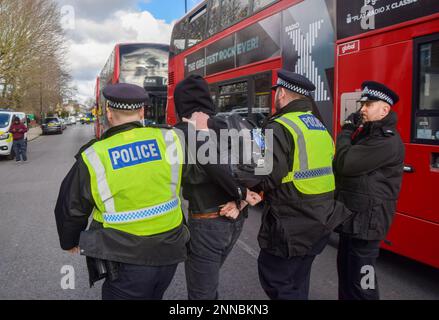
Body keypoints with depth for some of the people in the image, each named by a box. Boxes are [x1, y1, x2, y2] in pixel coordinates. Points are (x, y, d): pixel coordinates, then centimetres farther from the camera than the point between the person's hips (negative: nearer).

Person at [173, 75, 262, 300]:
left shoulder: (183, 131, -10)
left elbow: (210, 162, -26)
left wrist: (241, 194, -13)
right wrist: (240, 202, -10)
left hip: (207, 221, -7)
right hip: (235, 219, 7)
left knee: (200, 292, 9)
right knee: (208, 278, 28)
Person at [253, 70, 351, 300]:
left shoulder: (279, 127, -15)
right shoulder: (319, 127, 13)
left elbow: (270, 176, -22)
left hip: (292, 225, -9)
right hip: (321, 220, 9)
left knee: (274, 277, 5)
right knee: (297, 282, 22)